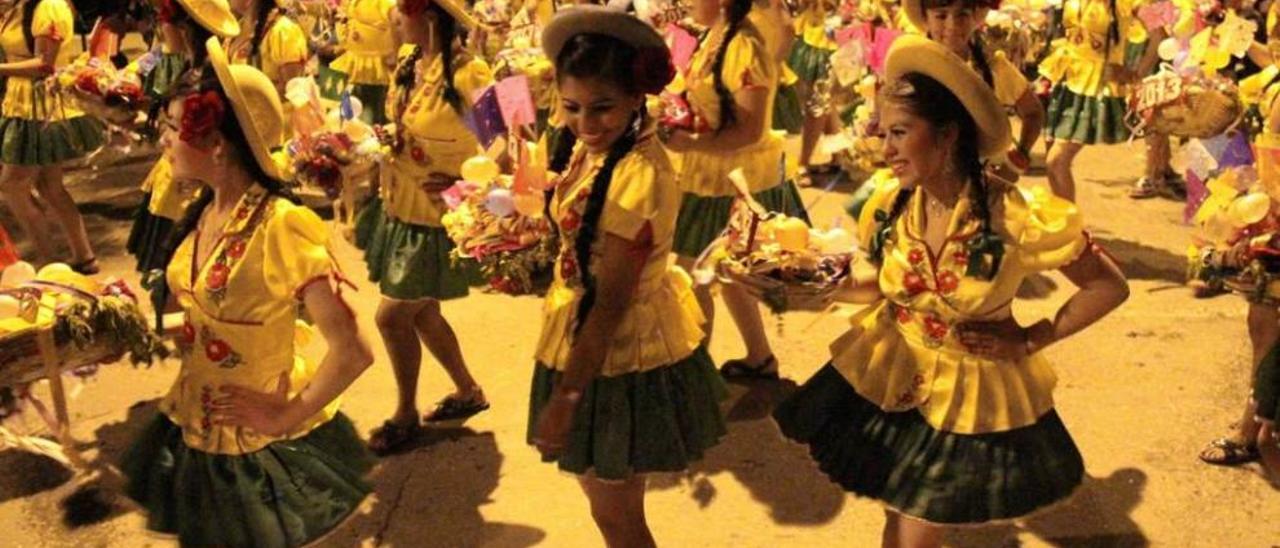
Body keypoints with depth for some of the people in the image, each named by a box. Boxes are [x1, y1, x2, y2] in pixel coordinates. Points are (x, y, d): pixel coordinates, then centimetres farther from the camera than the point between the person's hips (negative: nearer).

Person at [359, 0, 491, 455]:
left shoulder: (469, 75, -22)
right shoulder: (407, 68, 3)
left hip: (438, 221, -8)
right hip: (399, 210, 8)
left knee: (392, 315, -1)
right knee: (422, 312, 18)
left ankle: (406, 415, 23)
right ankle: (468, 391, 39)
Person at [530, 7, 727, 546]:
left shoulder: (639, 176, -29)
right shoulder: (597, 147, -2)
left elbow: (611, 303, -26)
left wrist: (565, 397, -22)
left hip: (623, 351, -9)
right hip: (594, 339, 9)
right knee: (599, 487, 27)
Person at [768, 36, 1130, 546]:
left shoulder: (1019, 216, -23)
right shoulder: (889, 206, -11)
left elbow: (1110, 287, -11)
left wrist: (1031, 340, -13)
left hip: (970, 391, -3)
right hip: (891, 374, 4)